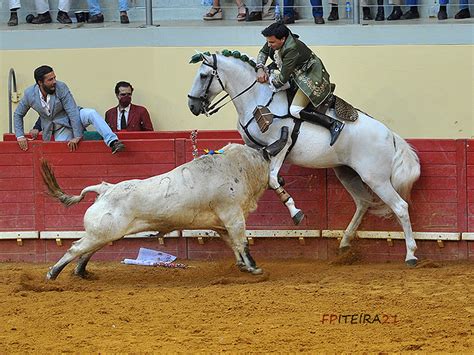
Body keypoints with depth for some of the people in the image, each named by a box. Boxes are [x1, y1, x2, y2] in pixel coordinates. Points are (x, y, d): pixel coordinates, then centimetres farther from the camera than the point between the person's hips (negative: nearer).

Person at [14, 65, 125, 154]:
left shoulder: (61, 87, -20)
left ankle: (113, 142, -45)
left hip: (72, 119, -3)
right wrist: (20, 136, -6)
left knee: (92, 114, -32)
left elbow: (73, 112, -21)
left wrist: (77, 136, -26)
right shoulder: (29, 94, -11)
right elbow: (18, 114, 5)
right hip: (59, 130, 3)